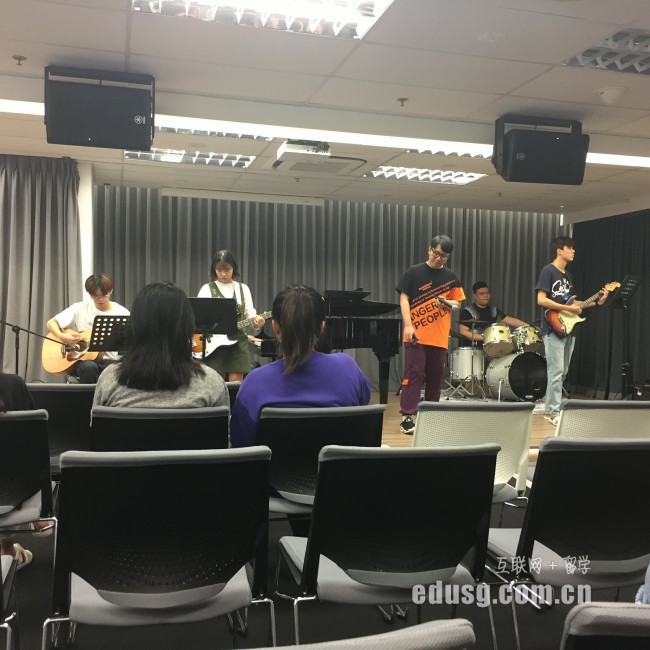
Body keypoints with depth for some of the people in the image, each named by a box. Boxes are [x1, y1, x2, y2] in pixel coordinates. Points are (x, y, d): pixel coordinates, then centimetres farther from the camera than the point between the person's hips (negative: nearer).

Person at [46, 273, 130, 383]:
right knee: (89, 367, -36)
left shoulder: (122, 312, 3)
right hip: (84, 359, 0)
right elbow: (51, 322, 6)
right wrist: (62, 337, -13)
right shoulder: (80, 308, 3)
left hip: (111, 361, 0)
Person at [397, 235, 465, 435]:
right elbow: (404, 299, -2)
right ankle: (407, 417, -5)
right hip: (416, 334, -3)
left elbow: (458, 304, 14)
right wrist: (408, 325, -13)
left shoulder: (451, 277, 10)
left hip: (439, 336, 4)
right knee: (414, 374, -6)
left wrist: (447, 303, -9)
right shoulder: (414, 272, 1)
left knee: (435, 376, 8)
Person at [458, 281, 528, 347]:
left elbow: (510, 320, 8)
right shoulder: (467, 312, -4)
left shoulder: (494, 310, 15)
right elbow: (463, 332, -11)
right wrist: (483, 337, -18)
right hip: (471, 348, -5)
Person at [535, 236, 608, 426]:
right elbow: (541, 300, -18)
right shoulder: (548, 271, -9)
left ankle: (550, 406, 20)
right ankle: (554, 413, -3)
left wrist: (596, 302, 11)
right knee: (556, 372, -8)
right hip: (553, 329, -9)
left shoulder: (566, 275, 18)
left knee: (562, 373, 11)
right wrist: (568, 308, -18)